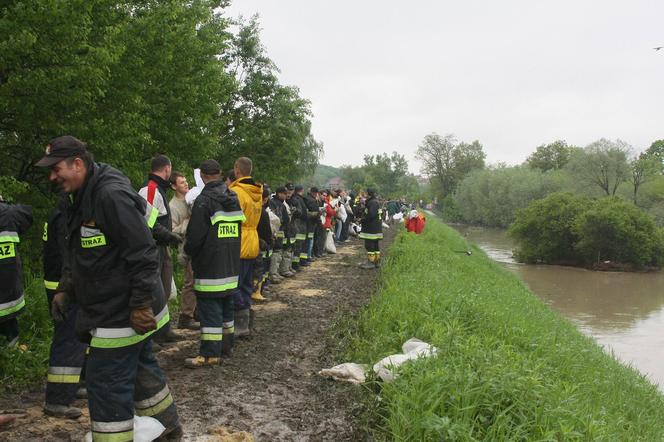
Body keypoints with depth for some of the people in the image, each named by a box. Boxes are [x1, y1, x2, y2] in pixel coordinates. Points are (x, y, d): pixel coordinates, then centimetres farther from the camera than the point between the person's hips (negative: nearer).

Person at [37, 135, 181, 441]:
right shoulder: (82, 199, 10)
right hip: (114, 310, 11)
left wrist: (141, 305, -26)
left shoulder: (112, 195, -23)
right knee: (140, 367, 22)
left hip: (121, 313, -10)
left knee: (106, 381, -5)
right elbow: (77, 256, 21)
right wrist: (65, 290, 12)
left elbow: (143, 255, -26)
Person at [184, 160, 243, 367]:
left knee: (210, 309, -5)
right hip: (231, 265, 8)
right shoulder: (234, 199, 10)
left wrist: (188, 250, 2)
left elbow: (195, 235, -16)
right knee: (226, 306, 17)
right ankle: (227, 345, 26)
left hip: (210, 266, -8)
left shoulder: (204, 200, -15)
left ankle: (210, 354, -5)